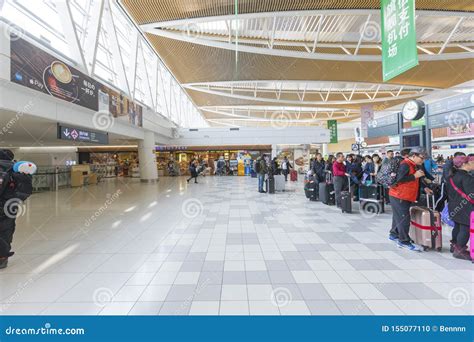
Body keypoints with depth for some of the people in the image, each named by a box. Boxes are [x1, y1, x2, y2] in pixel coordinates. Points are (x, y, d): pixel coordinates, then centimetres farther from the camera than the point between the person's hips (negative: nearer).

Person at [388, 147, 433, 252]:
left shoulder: (414, 166, 15)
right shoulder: (405, 165, -16)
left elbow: (414, 182, 26)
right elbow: (399, 179, -27)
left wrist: (424, 188, 15)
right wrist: (415, 176, -19)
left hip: (406, 197, 10)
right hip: (399, 196, -10)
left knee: (399, 217, 19)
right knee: (404, 218, -6)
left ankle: (394, 235, 32)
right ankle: (404, 241, 2)